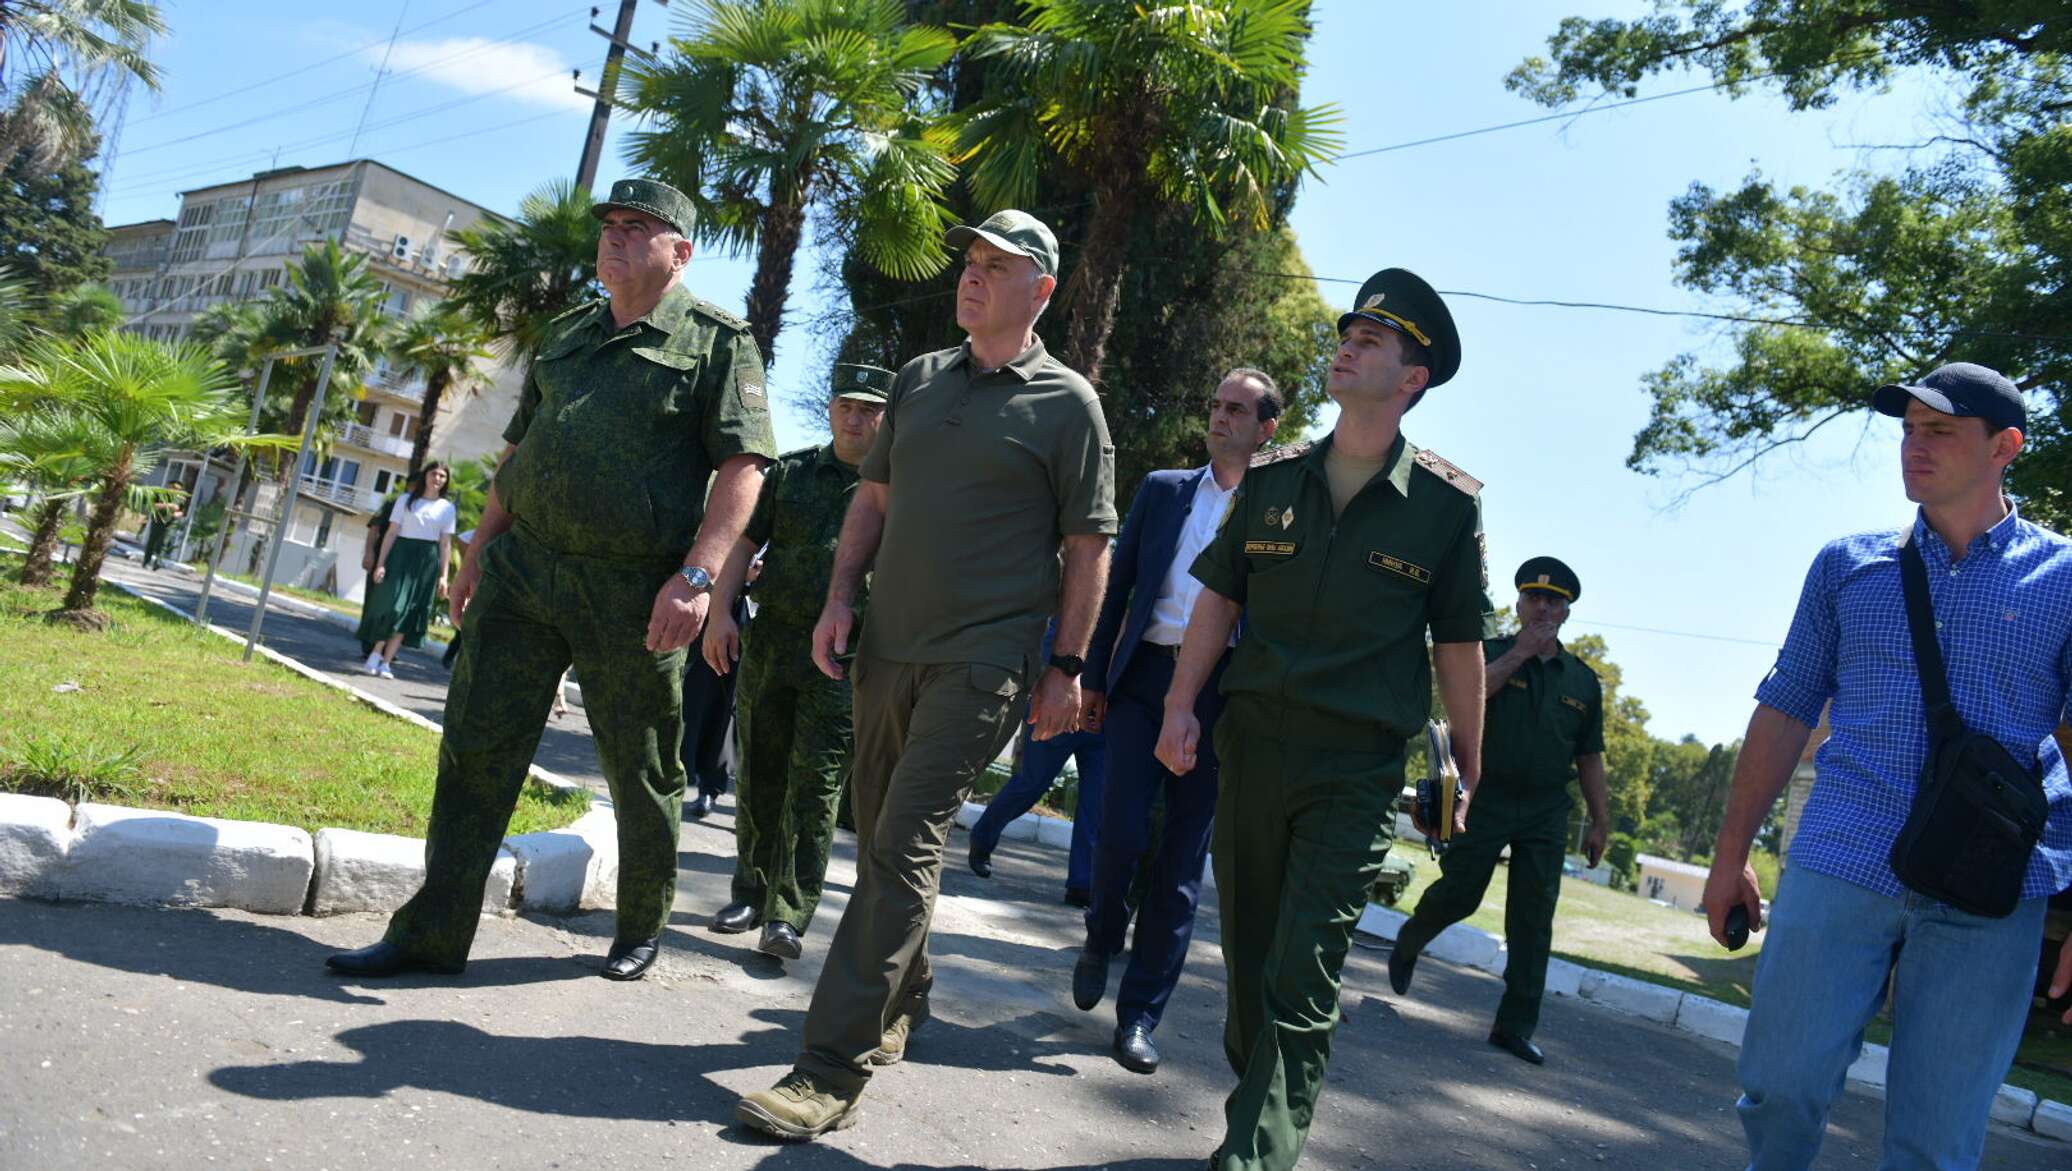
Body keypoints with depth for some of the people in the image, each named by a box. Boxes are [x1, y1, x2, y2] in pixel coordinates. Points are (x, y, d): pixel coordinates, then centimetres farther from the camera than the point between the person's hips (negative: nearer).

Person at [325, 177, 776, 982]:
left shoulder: (717, 341, -2)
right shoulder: (566, 334, 18)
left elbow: (742, 467, -11)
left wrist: (697, 577, -21)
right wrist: (479, 551, 17)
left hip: (631, 592, -5)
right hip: (521, 567, 6)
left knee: (642, 773, 6)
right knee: (476, 746, 4)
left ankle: (642, 931, 25)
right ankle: (433, 932, 14)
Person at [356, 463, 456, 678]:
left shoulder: (447, 508, 8)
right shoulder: (406, 499, 5)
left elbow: (446, 544, 6)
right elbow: (391, 533, 1)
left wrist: (443, 576, 0)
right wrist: (381, 563, -7)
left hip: (427, 562, 2)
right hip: (401, 556, -2)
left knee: (409, 612, 0)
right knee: (392, 604, -8)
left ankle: (386, 662, 5)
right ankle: (375, 655, 5)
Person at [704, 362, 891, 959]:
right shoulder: (791, 470, 12)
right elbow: (744, 542, 11)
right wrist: (719, 612, -2)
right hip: (770, 642, 4)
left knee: (815, 786, -5)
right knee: (759, 775, 10)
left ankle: (789, 916, -1)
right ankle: (750, 893, 24)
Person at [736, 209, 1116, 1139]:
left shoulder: (1067, 404, -2)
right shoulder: (918, 380, 13)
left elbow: (1088, 547, -2)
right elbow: (874, 497, 17)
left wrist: (1066, 667, -6)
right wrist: (840, 598, 4)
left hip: (981, 661, -6)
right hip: (887, 646, 6)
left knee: (905, 848, -11)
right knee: (878, 835, 14)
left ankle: (835, 1068, -6)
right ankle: (900, 1005, 35)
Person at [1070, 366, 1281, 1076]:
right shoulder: (1163, 490, 14)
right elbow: (1118, 585, 13)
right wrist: (1096, 677, 6)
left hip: (1220, 692, -1)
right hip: (1144, 678, 1)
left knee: (1182, 858, 2)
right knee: (1122, 834, -8)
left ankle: (1139, 1015, 12)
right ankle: (1101, 942, 23)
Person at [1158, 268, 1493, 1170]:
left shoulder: (1447, 503, 2)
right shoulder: (1271, 480, 10)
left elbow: (1458, 643, 5)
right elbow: (1219, 596, 10)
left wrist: (1467, 765, 7)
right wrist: (1182, 704, 0)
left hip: (1358, 768, -3)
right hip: (1252, 742, 4)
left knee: (1301, 977, -9)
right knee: (1247, 954, 13)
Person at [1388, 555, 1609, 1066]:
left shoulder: (1583, 680, 11)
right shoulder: (1491, 653, 2)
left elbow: (1590, 757, 14)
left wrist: (1600, 821, 10)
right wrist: (1521, 651, -17)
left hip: (1547, 813, 3)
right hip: (1485, 799, -3)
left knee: (1533, 920, 1)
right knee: (1458, 895, 1)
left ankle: (1516, 1025, 9)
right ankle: (1407, 944, 33)